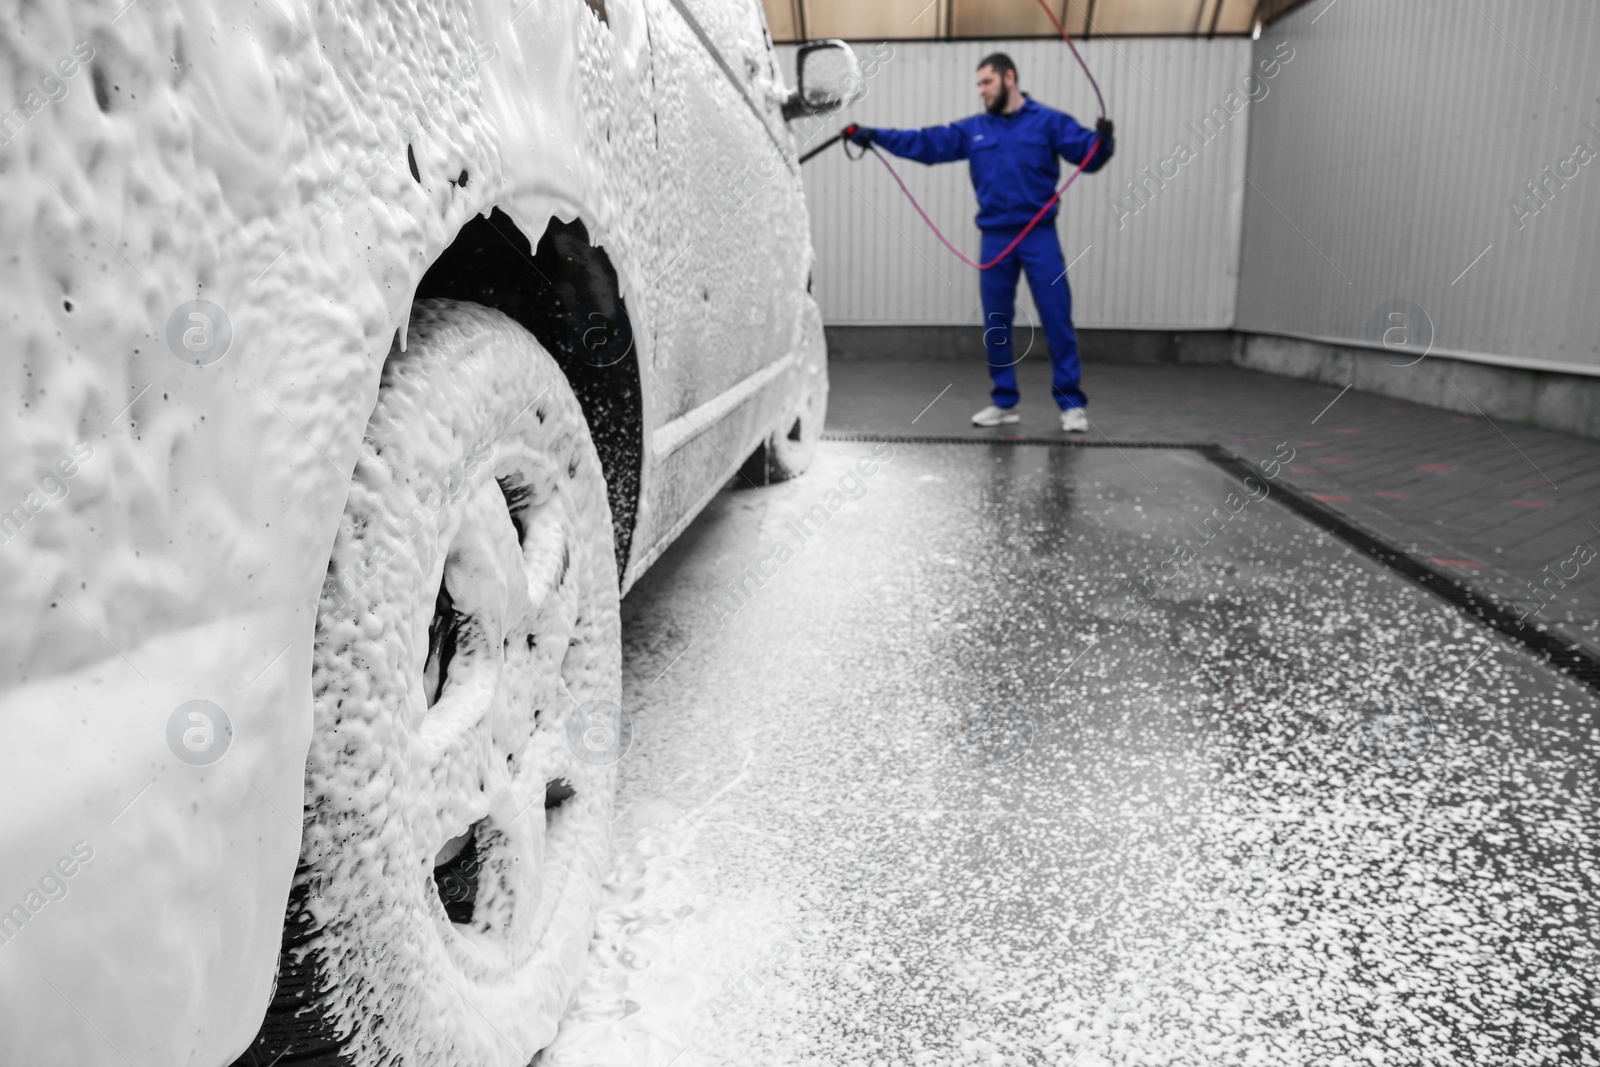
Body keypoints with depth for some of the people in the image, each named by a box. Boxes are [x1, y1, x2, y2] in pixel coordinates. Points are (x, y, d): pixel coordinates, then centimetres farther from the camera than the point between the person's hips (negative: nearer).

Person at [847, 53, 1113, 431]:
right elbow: (926, 143, 8)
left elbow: (1088, 153, -3)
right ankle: (1004, 402, 19)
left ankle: (1071, 403, 2)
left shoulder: (1048, 121, 3)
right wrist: (873, 135, 1)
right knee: (995, 324, 7)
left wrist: (1102, 140, -26)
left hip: (1039, 236, -4)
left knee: (1057, 318, -5)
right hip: (995, 238, 4)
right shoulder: (973, 129, 12)